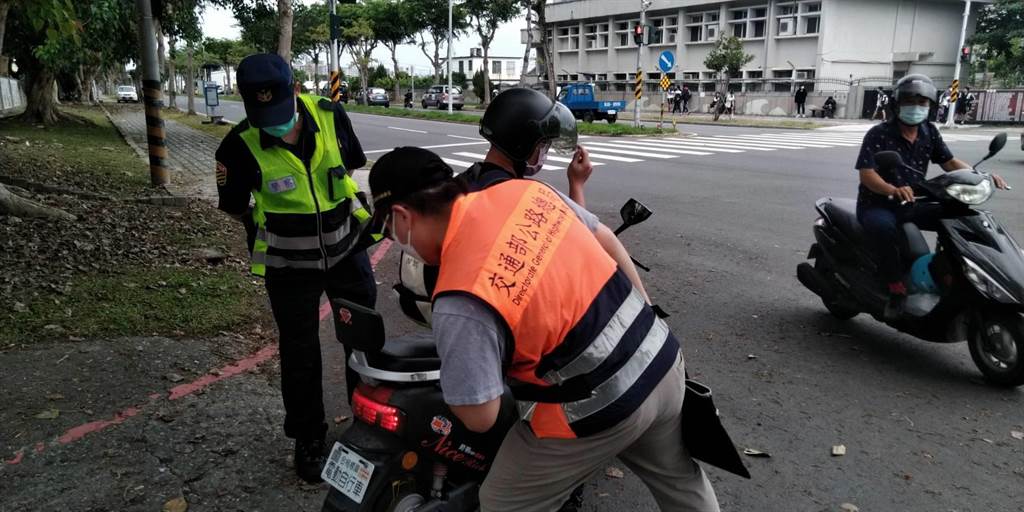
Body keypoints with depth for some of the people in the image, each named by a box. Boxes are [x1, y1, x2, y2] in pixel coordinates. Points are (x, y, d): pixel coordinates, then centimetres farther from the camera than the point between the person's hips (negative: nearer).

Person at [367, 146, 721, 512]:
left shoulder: (461, 300, -25)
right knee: (677, 479, 31)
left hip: (599, 409, -7)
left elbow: (479, 417, -19)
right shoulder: (525, 190, -4)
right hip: (661, 357, 7)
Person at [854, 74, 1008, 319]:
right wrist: (893, 190, -42)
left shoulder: (930, 132, 7)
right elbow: (866, 172, -23)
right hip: (876, 205, -6)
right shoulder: (878, 134, -12)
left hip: (912, 205, 7)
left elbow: (950, 162, 10)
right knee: (884, 228, -39)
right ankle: (896, 288, -25)